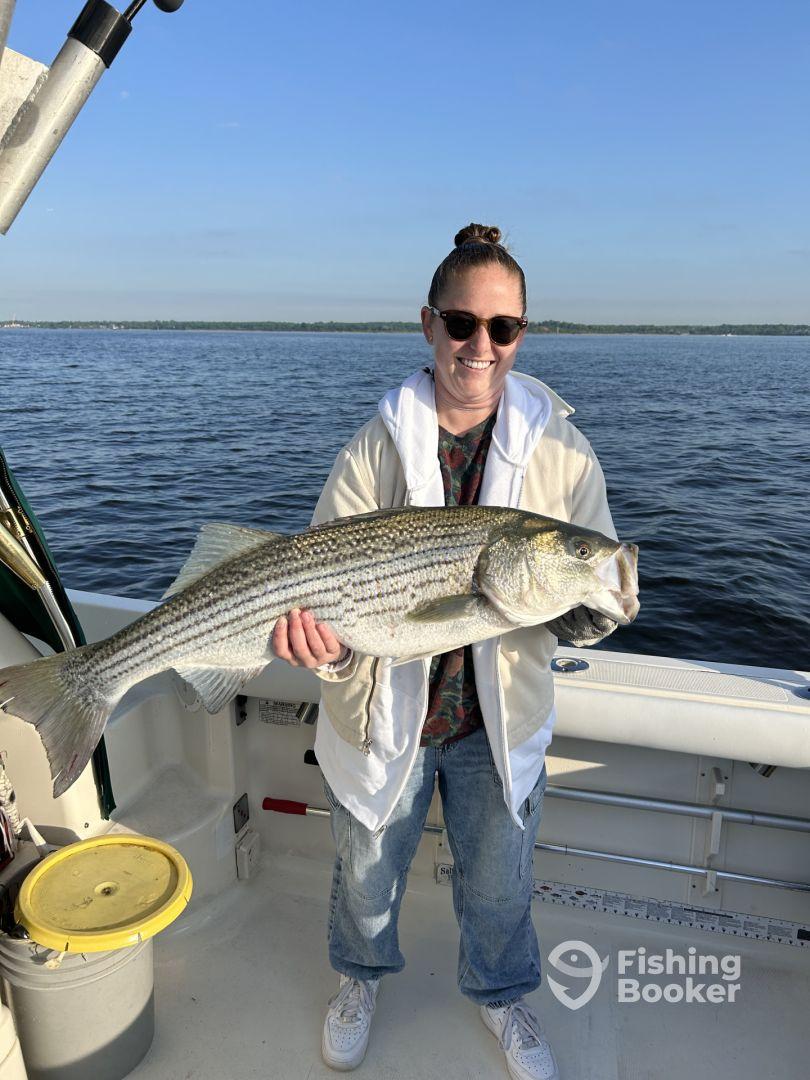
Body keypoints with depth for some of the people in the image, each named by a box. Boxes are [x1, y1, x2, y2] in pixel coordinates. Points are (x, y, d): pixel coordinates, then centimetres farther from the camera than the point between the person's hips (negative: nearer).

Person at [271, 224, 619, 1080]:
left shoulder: (560, 451, -9)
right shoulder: (375, 449, -13)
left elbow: (599, 600, -6)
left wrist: (584, 609, -29)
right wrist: (325, 643, -35)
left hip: (501, 719, 1)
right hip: (384, 716, 0)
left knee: (498, 884, 23)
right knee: (366, 874, 24)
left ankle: (501, 994, 57)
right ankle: (361, 976, 59)